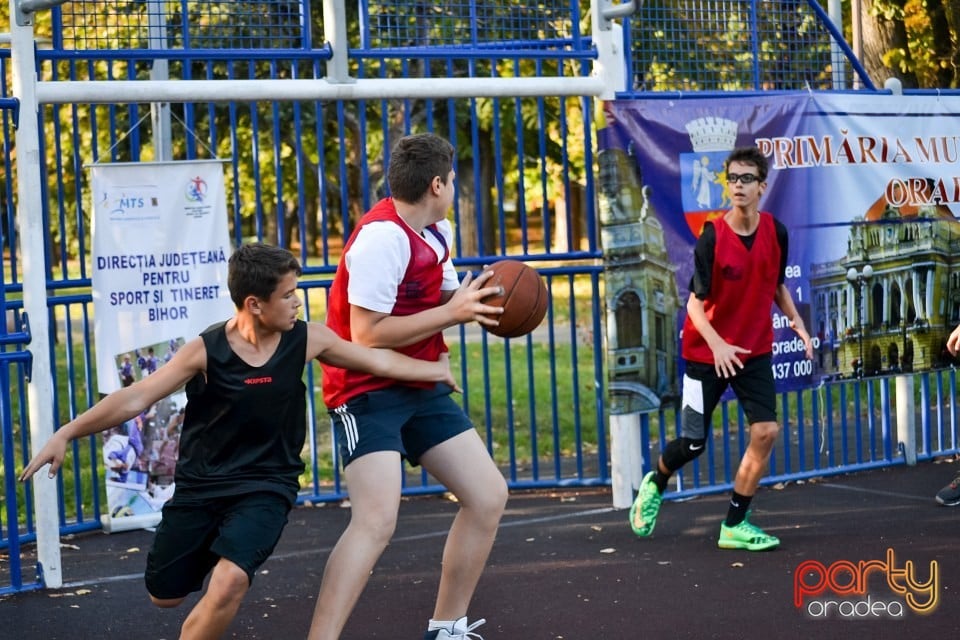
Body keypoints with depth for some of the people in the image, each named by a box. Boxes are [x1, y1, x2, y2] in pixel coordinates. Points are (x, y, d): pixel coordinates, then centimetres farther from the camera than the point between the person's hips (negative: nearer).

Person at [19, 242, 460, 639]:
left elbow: (378, 361, 5)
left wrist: (437, 369, 10)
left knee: (229, 583, -26)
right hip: (201, 485, 0)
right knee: (164, 595, 12)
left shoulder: (306, 340, -9)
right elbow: (135, 399, -18)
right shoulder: (206, 352, -17)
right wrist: (66, 434, -25)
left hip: (266, 486, 0)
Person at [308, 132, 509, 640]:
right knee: (377, 520, -25)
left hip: (420, 388, 9)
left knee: (489, 495, 9)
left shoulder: (435, 232, 7)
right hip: (368, 392, -9)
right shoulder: (382, 236, -21)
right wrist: (452, 312, -20)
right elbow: (367, 335, -25)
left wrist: (479, 301, -5)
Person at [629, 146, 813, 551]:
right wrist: (717, 344, -33)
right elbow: (695, 303, -18)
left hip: (754, 350, 4)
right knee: (693, 443, 1)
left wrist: (796, 322, -2)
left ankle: (734, 525, 1)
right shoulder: (712, 238, -17)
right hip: (706, 352, -4)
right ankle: (654, 485, 36)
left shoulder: (775, 232, -4)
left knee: (766, 430, -12)